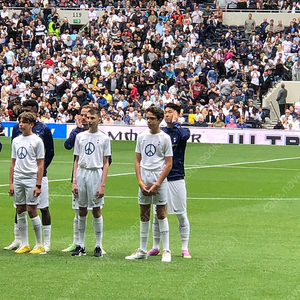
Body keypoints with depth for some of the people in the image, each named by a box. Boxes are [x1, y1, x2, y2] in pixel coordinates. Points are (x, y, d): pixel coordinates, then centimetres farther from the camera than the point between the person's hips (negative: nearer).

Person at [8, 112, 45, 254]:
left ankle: (39, 245, 2)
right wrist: (11, 183, 10)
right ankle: (24, 244, 11)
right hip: (18, 180, 6)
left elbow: (40, 164, -5)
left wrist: (38, 185, -11)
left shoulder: (37, 141, -3)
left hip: (31, 179, -6)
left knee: (32, 211, -7)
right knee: (20, 211, 5)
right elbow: (13, 163, 16)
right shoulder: (16, 141, 13)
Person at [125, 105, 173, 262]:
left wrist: (157, 184, -11)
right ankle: (142, 251, 12)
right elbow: (138, 160, 11)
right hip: (144, 180, 4)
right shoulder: (141, 137, 10)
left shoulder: (165, 138, -2)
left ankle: (166, 250, 0)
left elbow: (168, 164, -4)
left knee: (161, 213, -4)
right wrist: (140, 182, -2)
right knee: (144, 215, 7)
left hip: (159, 180, -4)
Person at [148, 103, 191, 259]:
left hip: (176, 179, -3)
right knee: (157, 215, 7)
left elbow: (184, 135, -26)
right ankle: (155, 247, 17)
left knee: (182, 215, 1)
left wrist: (175, 122, -11)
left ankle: (185, 249, 7)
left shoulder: (182, 131, 0)